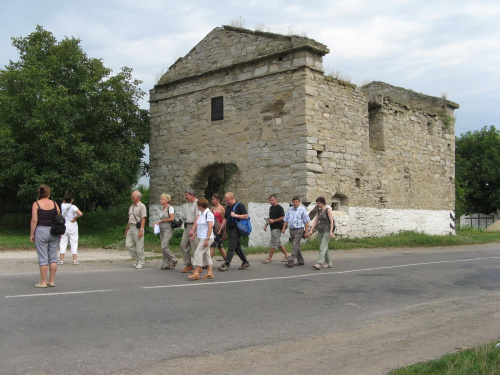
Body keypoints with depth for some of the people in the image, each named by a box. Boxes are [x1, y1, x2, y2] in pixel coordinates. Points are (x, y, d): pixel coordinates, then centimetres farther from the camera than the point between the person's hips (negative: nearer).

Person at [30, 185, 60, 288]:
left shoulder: (36, 204, -4)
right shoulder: (54, 204, 5)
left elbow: (34, 220, -9)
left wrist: (32, 234, -3)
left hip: (41, 230, -3)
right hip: (54, 232, 3)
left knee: (43, 258, 0)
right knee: (53, 257, 9)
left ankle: (43, 282, 3)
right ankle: (51, 281, 13)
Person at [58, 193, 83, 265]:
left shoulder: (63, 206, -1)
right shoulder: (73, 207, -13)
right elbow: (80, 214, -27)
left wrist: (66, 198, 12)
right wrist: (75, 218, -13)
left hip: (63, 226, 3)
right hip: (72, 227, -3)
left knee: (63, 243, 6)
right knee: (74, 243, 3)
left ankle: (61, 260, 4)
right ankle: (74, 260, 1)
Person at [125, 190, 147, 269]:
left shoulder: (141, 206, -7)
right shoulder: (131, 206, 17)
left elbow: (143, 219, -14)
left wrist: (141, 230, -22)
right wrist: (127, 229, 21)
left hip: (137, 228, -8)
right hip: (131, 228, 8)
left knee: (139, 246, -3)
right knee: (128, 245, 2)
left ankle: (140, 263, 7)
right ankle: (136, 259, 17)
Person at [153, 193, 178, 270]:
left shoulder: (170, 208, -8)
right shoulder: (163, 209, 16)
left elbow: (171, 219, -16)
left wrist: (162, 220, -11)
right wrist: (158, 222, 5)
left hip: (168, 229, -8)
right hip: (162, 229, 8)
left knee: (164, 246, -16)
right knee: (163, 247, 6)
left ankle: (174, 260, 0)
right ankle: (166, 265, 9)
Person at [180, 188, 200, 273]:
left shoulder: (197, 203, -12)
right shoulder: (189, 204, 18)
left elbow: (197, 218, -20)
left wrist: (192, 230, -25)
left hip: (194, 226, -9)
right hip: (187, 227, 9)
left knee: (195, 248, -6)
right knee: (183, 245, 7)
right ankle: (188, 265, 15)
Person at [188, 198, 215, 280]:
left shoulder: (208, 213, -14)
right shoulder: (202, 214, 15)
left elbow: (210, 227, -18)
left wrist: (207, 239, -22)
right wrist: (194, 234, 17)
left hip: (206, 238, -9)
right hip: (201, 237, 9)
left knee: (198, 253, -11)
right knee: (206, 254, 9)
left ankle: (196, 273, -11)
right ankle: (210, 272, 13)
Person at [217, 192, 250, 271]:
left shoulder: (239, 205, -7)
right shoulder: (227, 207, 16)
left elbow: (246, 216, -13)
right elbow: (225, 219, 20)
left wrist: (235, 215, -16)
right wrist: (221, 229, 16)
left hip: (236, 229, -9)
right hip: (230, 229, 9)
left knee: (232, 247, -10)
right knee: (237, 247, 12)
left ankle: (226, 264, -13)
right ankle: (245, 262, 19)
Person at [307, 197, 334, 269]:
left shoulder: (328, 210, -8)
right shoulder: (319, 211, 12)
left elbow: (331, 221, -12)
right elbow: (316, 221, 11)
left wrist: (331, 231, -20)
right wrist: (311, 230, 1)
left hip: (326, 231, -7)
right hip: (320, 231, 7)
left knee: (322, 248, -14)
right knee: (325, 248, 11)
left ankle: (319, 264, -20)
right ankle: (329, 263, 19)